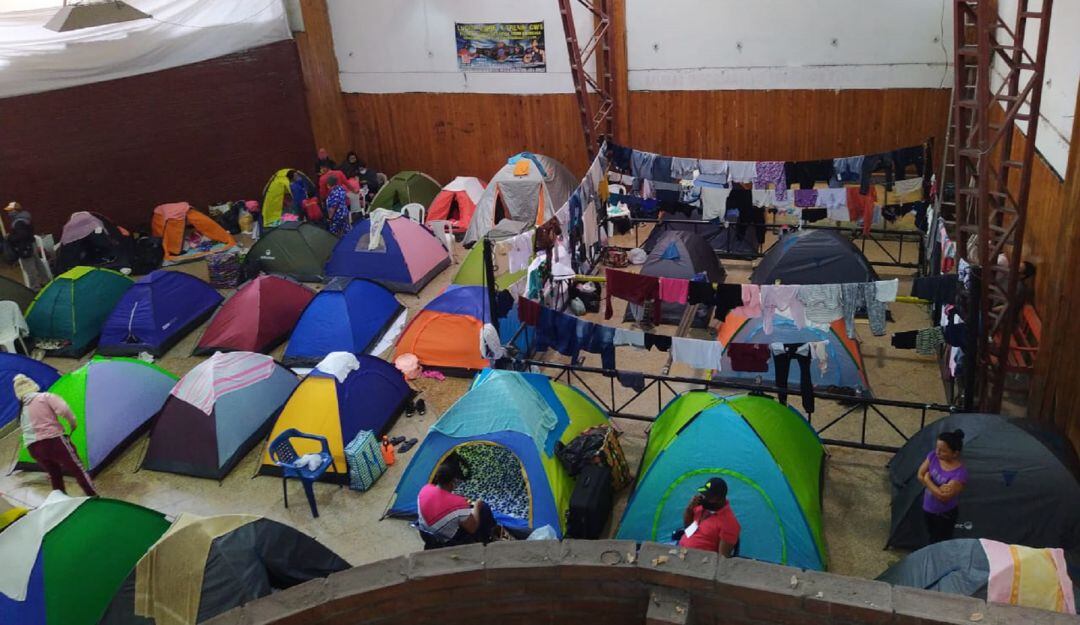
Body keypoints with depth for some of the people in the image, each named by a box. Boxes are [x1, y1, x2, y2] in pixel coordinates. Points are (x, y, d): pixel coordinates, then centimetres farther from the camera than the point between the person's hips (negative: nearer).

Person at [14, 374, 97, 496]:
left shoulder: (22, 411, 18)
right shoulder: (45, 397, 1)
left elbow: (28, 431, 19)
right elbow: (63, 410, -15)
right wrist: (73, 422, 1)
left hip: (33, 448, 6)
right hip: (53, 441, -6)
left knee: (54, 475, 22)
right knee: (78, 470, 4)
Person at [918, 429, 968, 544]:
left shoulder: (960, 473, -32)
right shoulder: (933, 456, -15)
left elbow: (943, 496, -33)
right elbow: (920, 476, -7)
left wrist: (928, 480, -21)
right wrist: (937, 488, -21)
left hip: (945, 514, -6)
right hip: (928, 508, 6)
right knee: (932, 539, 28)